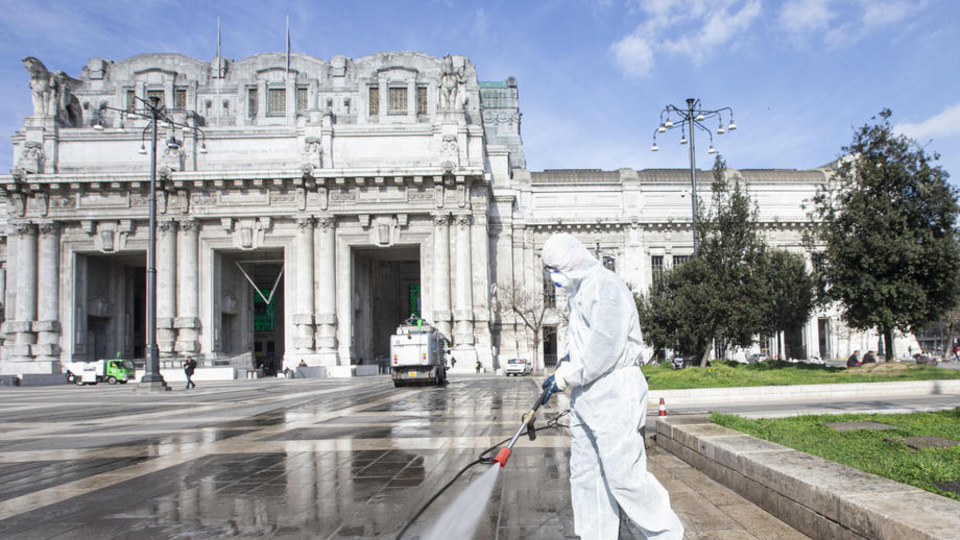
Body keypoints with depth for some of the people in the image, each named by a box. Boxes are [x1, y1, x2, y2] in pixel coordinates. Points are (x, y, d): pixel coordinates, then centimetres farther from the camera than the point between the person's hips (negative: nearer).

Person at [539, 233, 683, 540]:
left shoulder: (607, 287, -15)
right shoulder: (577, 293, 18)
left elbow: (604, 349, -23)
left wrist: (564, 377, -15)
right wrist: (563, 370, 9)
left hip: (614, 394, -10)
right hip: (586, 396, 10)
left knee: (624, 475, -7)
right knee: (586, 474, 10)